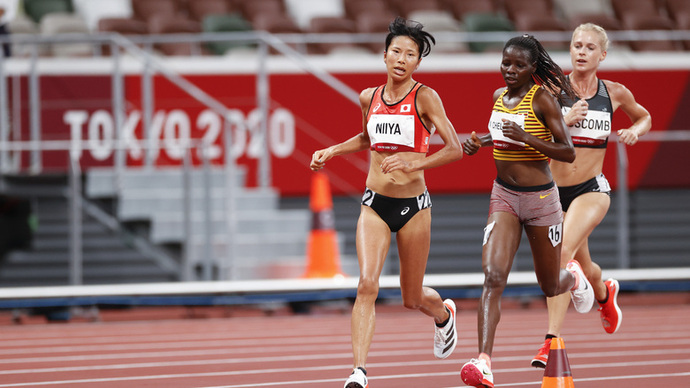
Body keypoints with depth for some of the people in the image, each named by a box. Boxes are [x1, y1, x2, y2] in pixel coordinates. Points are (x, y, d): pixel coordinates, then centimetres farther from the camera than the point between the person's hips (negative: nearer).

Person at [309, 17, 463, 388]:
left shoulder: (425, 97, -8)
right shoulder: (369, 98, 6)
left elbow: (455, 149, -12)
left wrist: (413, 164, -24)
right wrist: (332, 151, 13)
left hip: (413, 206, -2)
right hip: (375, 204, 2)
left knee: (412, 298, 11)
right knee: (367, 284, -18)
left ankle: (444, 313, 48)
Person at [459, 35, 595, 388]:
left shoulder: (542, 99, -12)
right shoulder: (499, 96, 5)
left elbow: (568, 153, -14)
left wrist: (526, 138, -26)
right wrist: (480, 142, 5)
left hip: (540, 199, -4)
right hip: (503, 196, 4)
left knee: (550, 286, 14)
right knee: (493, 276, -17)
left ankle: (573, 276, 53)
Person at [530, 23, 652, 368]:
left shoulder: (615, 93, 1)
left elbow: (644, 117, 21)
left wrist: (635, 131, 0)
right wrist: (564, 120, -25)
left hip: (592, 190, -2)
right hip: (554, 189, 2)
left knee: (562, 253, -26)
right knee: (582, 268, 18)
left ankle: (552, 341, -28)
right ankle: (605, 294, 56)